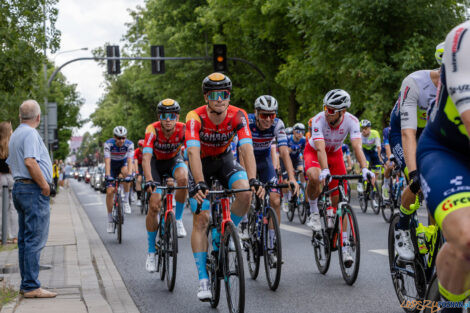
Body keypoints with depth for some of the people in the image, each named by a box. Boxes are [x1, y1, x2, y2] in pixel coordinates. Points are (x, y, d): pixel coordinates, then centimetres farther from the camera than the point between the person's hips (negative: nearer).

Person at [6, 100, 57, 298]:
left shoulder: (15, 135, 19)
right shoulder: (30, 134, -13)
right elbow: (30, 162, -24)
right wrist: (44, 185, -17)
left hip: (19, 187, 10)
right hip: (34, 191, -10)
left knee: (24, 239, 12)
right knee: (35, 240, -9)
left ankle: (26, 284, 16)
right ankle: (31, 286, -10)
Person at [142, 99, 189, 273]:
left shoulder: (183, 130, -27)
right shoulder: (152, 130, -30)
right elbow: (146, 157, -40)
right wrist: (149, 180, -55)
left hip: (174, 160, 1)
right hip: (156, 162, -1)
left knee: (183, 178, -35)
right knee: (154, 205, -13)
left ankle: (178, 219, -12)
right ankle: (151, 251, 2)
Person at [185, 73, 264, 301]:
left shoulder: (238, 116, -24)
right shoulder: (195, 118, -29)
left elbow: (247, 149, -33)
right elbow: (193, 153, -40)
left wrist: (253, 180, -48)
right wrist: (200, 184, -54)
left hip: (224, 159, 2)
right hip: (201, 163, -2)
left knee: (245, 193, -29)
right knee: (201, 219, -11)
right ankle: (203, 281, -6)